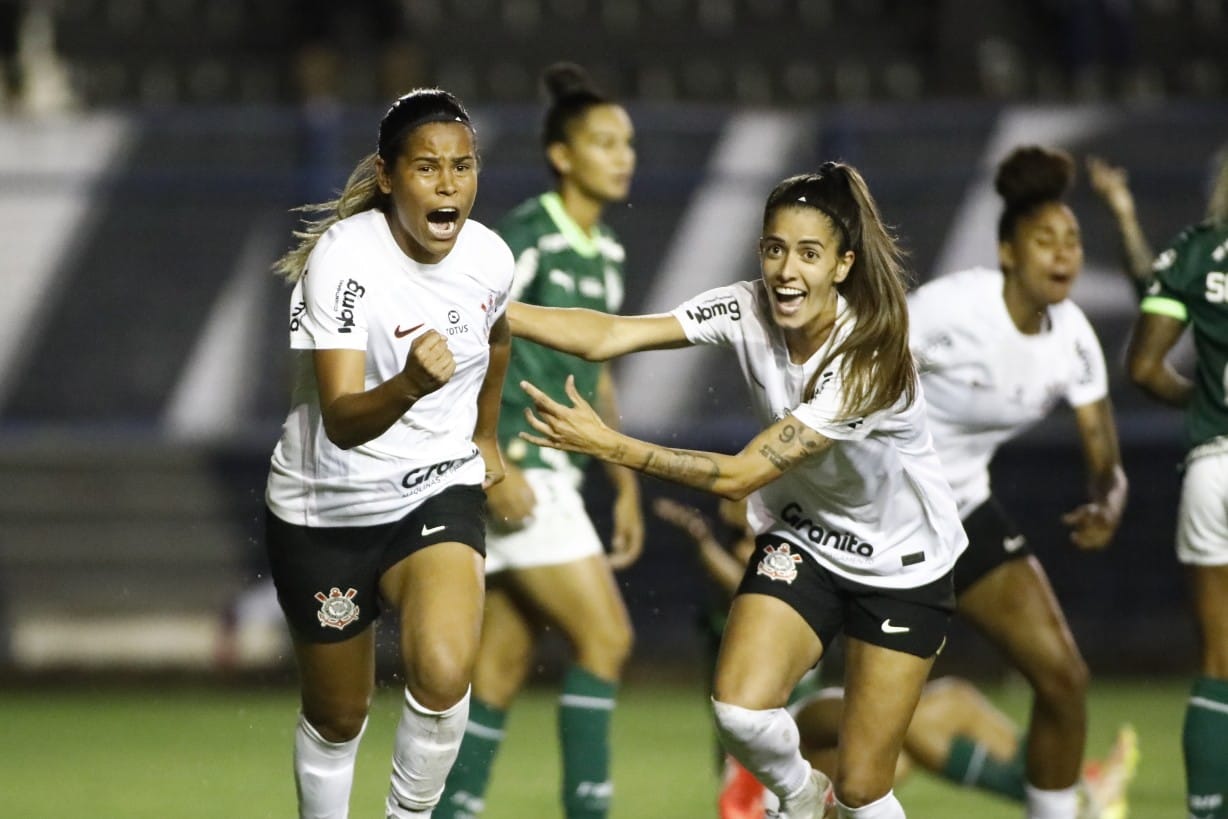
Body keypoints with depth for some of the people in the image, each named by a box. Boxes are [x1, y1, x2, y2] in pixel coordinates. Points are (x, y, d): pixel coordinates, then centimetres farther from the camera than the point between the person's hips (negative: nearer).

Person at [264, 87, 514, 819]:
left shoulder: (489, 256, -8)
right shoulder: (343, 258, -23)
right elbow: (341, 421, -33)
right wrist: (411, 385, -52)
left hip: (440, 491, 2)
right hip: (325, 510, -2)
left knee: (443, 676, -25)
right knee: (338, 716, 11)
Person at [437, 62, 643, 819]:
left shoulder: (604, 253, 13)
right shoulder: (526, 239, -13)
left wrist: (626, 485, 20)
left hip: (552, 472, 8)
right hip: (514, 466, -8)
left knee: (504, 663, 8)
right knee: (605, 636, -11)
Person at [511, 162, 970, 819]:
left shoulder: (867, 361, -31)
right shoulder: (749, 309, -16)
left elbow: (739, 476, -32)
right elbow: (610, 335, -26)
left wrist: (608, 445, -37)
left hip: (903, 567, -4)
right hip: (801, 538, 4)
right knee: (740, 709, -19)